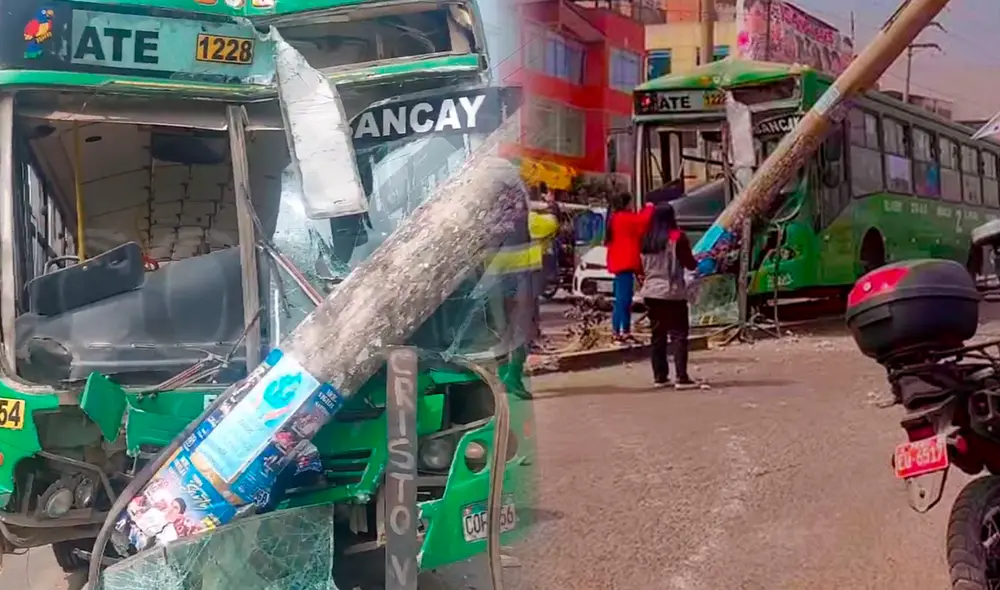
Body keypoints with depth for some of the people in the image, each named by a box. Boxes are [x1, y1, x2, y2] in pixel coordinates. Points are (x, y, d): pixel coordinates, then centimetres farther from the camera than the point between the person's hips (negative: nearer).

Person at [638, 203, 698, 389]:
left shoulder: (646, 240, 6)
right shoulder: (677, 237, -9)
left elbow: (641, 267, 13)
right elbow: (690, 264, -6)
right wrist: (696, 261, 14)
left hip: (651, 292, 5)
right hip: (672, 293, -5)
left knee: (658, 335, 10)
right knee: (678, 335, -3)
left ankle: (660, 376, 12)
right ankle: (681, 377, -9)